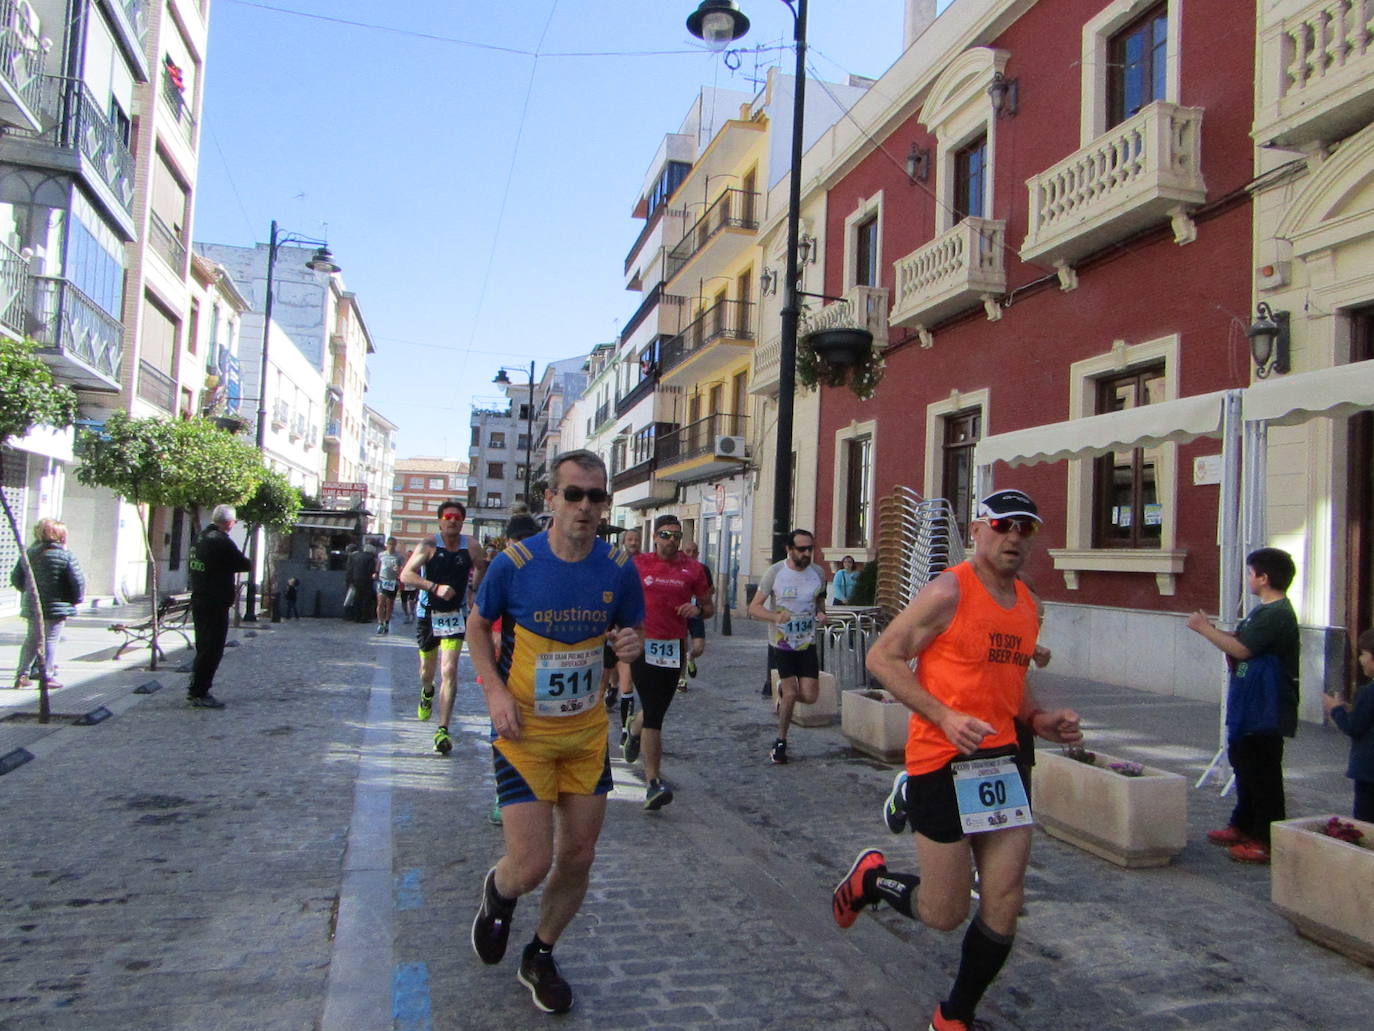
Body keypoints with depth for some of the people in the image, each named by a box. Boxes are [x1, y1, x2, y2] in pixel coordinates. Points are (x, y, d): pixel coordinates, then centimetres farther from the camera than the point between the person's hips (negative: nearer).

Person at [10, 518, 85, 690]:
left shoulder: (28, 553, 5)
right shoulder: (66, 556, -11)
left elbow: (15, 578, 10)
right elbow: (78, 581, -13)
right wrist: (76, 599, 1)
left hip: (32, 605, 5)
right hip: (56, 606, -5)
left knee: (31, 639, 16)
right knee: (50, 641, 1)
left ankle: (22, 675, 17)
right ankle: (47, 677, 2)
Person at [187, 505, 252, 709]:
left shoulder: (200, 538, 11)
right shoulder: (221, 541, -17)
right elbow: (245, 565, -14)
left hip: (198, 600, 9)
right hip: (215, 604, -9)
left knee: (204, 647, 19)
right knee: (212, 649, -3)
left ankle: (196, 689, 26)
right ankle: (199, 694, -1)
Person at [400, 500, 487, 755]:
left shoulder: (472, 548, -3)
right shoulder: (428, 546, -9)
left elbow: (483, 572, 13)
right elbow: (406, 575, -17)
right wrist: (435, 587, -29)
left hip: (455, 616, 0)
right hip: (428, 614, 1)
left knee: (449, 671, -15)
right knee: (427, 672, 16)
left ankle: (443, 730, -11)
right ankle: (427, 693, 54)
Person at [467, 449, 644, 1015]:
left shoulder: (619, 568, -6)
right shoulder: (514, 563, -14)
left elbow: (633, 632, 8)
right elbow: (478, 626, 3)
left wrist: (632, 643, -17)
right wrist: (494, 689, -12)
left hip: (587, 732, 4)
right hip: (525, 733, -3)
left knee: (578, 858, 11)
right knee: (532, 865, -7)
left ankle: (540, 957, 38)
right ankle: (497, 892, 32)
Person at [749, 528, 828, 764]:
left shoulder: (817, 573, -1)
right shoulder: (775, 572, -11)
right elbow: (754, 607, -10)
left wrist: (821, 612, -5)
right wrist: (776, 616, -29)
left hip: (807, 642, 3)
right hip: (782, 642, -3)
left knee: (809, 696, -6)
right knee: (791, 694, -6)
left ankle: (783, 690, 30)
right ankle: (781, 742, 15)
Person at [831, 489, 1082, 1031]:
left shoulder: (1028, 604, 11)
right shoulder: (949, 592, -12)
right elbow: (882, 657, -12)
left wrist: (1037, 718, 6)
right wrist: (945, 718, -21)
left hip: (1002, 759, 7)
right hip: (942, 762, -7)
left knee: (1004, 905, 5)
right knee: (944, 913, 1)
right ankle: (870, 878, 32)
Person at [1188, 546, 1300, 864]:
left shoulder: (1277, 614, -20)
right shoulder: (1264, 611, 14)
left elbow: (1241, 649, -24)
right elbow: (1242, 641, 18)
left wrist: (1205, 629, -15)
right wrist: (1211, 628, 8)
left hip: (1267, 711, -11)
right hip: (1249, 706, 11)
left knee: (1263, 773, -4)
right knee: (1244, 764, 19)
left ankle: (1267, 841, 3)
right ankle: (1243, 826, 32)